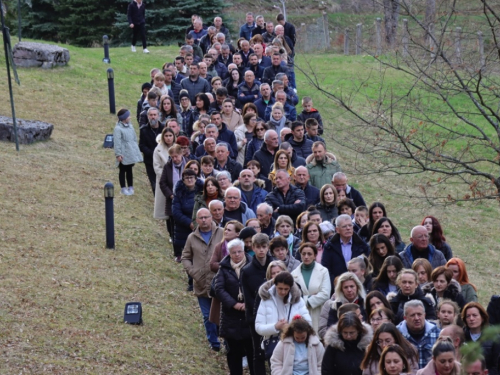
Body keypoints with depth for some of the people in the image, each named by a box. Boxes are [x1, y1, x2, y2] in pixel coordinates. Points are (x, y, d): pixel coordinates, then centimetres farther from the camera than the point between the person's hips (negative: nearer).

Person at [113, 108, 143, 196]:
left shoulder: (130, 126, 7)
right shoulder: (118, 128, -15)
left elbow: (134, 138, 14)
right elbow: (117, 142, -17)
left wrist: (136, 151, 14)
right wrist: (118, 154, -19)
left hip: (131, 153, 7)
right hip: (124, 154, -7)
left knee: (129, 170, 15)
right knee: (122, 171, 5)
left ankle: (130, 187, 22)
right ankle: (123, 188, 11)